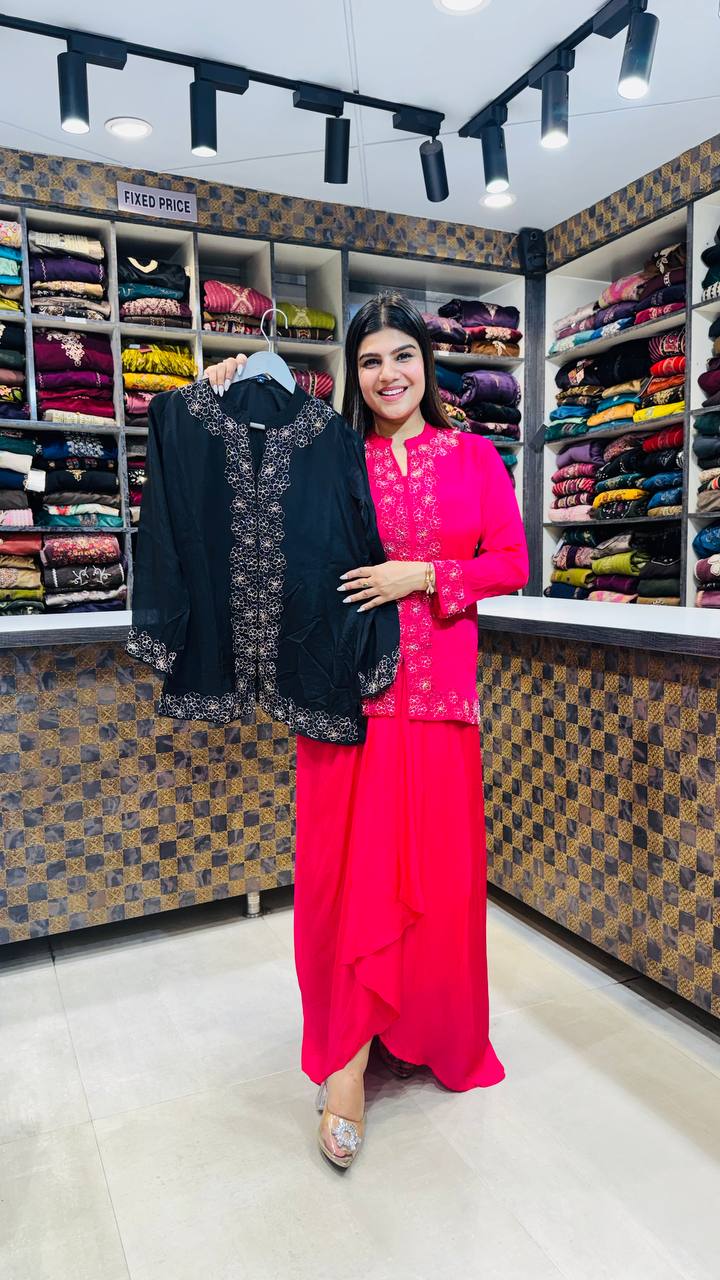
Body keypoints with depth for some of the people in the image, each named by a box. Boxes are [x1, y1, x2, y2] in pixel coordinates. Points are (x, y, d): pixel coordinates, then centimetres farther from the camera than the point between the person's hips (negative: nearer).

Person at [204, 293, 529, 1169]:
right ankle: (347, 1058, 13)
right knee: (348, 863, -1)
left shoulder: (473, 457, 9)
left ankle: (428, 1031, 32)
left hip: (437, 692, 1)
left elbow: (511, 564, 5)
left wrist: (423, 576, -9)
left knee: (437, 868, 8)